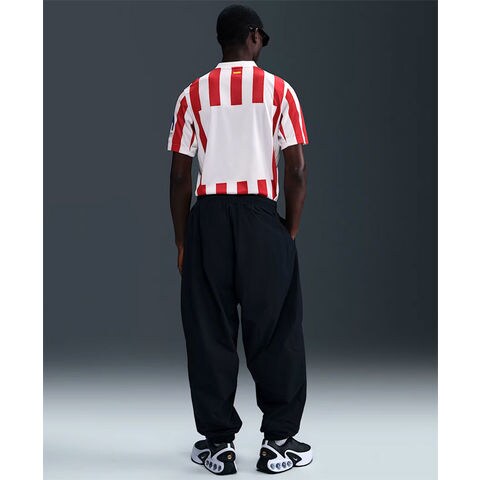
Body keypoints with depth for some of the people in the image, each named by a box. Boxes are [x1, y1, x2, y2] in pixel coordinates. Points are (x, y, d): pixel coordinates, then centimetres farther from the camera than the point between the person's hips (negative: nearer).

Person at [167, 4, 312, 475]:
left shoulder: (193, 94, 7)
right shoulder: (278, 90, 3)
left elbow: (179, 176, 5)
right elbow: (296, 171, -3)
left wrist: (182, 242, 12)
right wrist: (290, 230, 9)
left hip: (207, 217, 2)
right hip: (262, 217, -1)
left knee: (210, 333, 7)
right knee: (274, 331, 7)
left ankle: (218, 444, 12)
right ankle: (278, 443, 11)